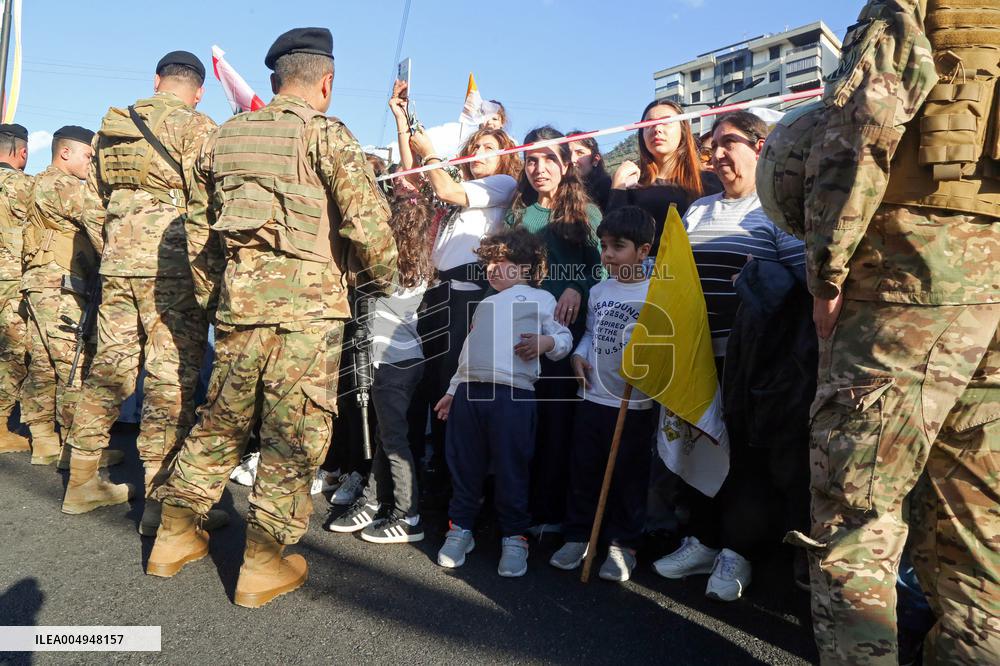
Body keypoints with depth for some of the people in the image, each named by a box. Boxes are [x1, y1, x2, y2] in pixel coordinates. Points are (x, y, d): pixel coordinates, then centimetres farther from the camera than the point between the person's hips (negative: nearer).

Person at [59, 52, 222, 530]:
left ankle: (83, 480, 25)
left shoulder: (112, 127, 18)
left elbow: (95, 205, 20)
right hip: (171, 264, -7)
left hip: (117, 263, 7)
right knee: (172, 377, -5)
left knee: (110, 367, 14)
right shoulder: (195, 127, -3)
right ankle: (161, 499, -2)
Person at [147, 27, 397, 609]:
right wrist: (384, 276, 6)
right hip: (307, 305, -6)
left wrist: (214, 296, 24)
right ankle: (264, 563, 12)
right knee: (295, 435, 3)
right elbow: (367, 218, -11)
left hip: (237, 301, 6)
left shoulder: (224, 137, 16)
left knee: (221, 420, 19)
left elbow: (197, 228, 17)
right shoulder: (325, 133, -2)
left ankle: (176, 534, 29)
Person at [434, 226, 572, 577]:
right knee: (465, 465, 11)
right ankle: (461, 528, 25)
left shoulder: (540, 298, 10)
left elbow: (564, 337, 5)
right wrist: (452, 390, 24)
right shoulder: (485, 304, 28)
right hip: (469, 391, 6)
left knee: (511, 470, 0)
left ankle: (514, 537, 15)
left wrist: (547, 342, -16)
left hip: (512, 393, -6)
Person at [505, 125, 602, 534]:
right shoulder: (517, 214, 16)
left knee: (558, 417, -2)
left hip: (567, 330, -2)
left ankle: (550, 511, 10)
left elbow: (605, 267, 0)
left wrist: (578, 288, -17)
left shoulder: (586, 214, 7)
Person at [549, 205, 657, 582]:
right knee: (583, 470, 13)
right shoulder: (598, 291, 9)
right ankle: (577, 536, 29)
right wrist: (579, 354, 3)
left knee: (629, 476, 8)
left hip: (635, 405, -5)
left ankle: (623, 544, 25)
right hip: (593, 396, 5)